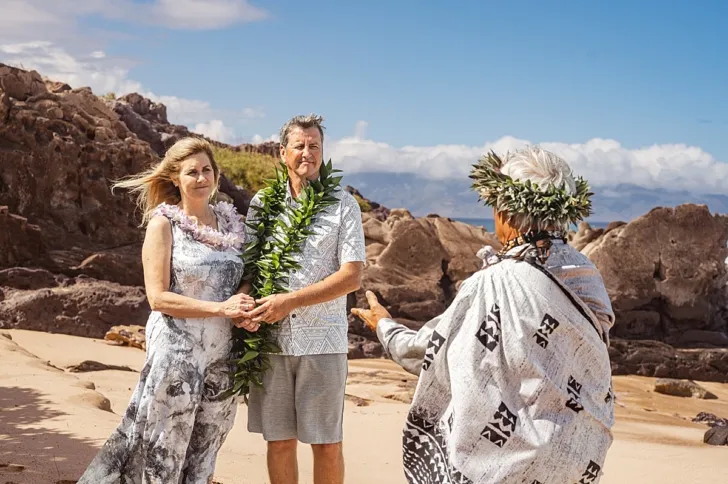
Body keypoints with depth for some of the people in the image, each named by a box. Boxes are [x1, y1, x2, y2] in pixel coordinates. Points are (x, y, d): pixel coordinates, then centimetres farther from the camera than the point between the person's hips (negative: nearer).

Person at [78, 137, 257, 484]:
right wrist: (221, 308, -19)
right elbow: (158, 297, -12)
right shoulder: (163, 224, -6)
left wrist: (246, 311, -4)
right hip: (176, 355, -5)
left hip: (222, 358, 5)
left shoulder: (231, 223, 8)